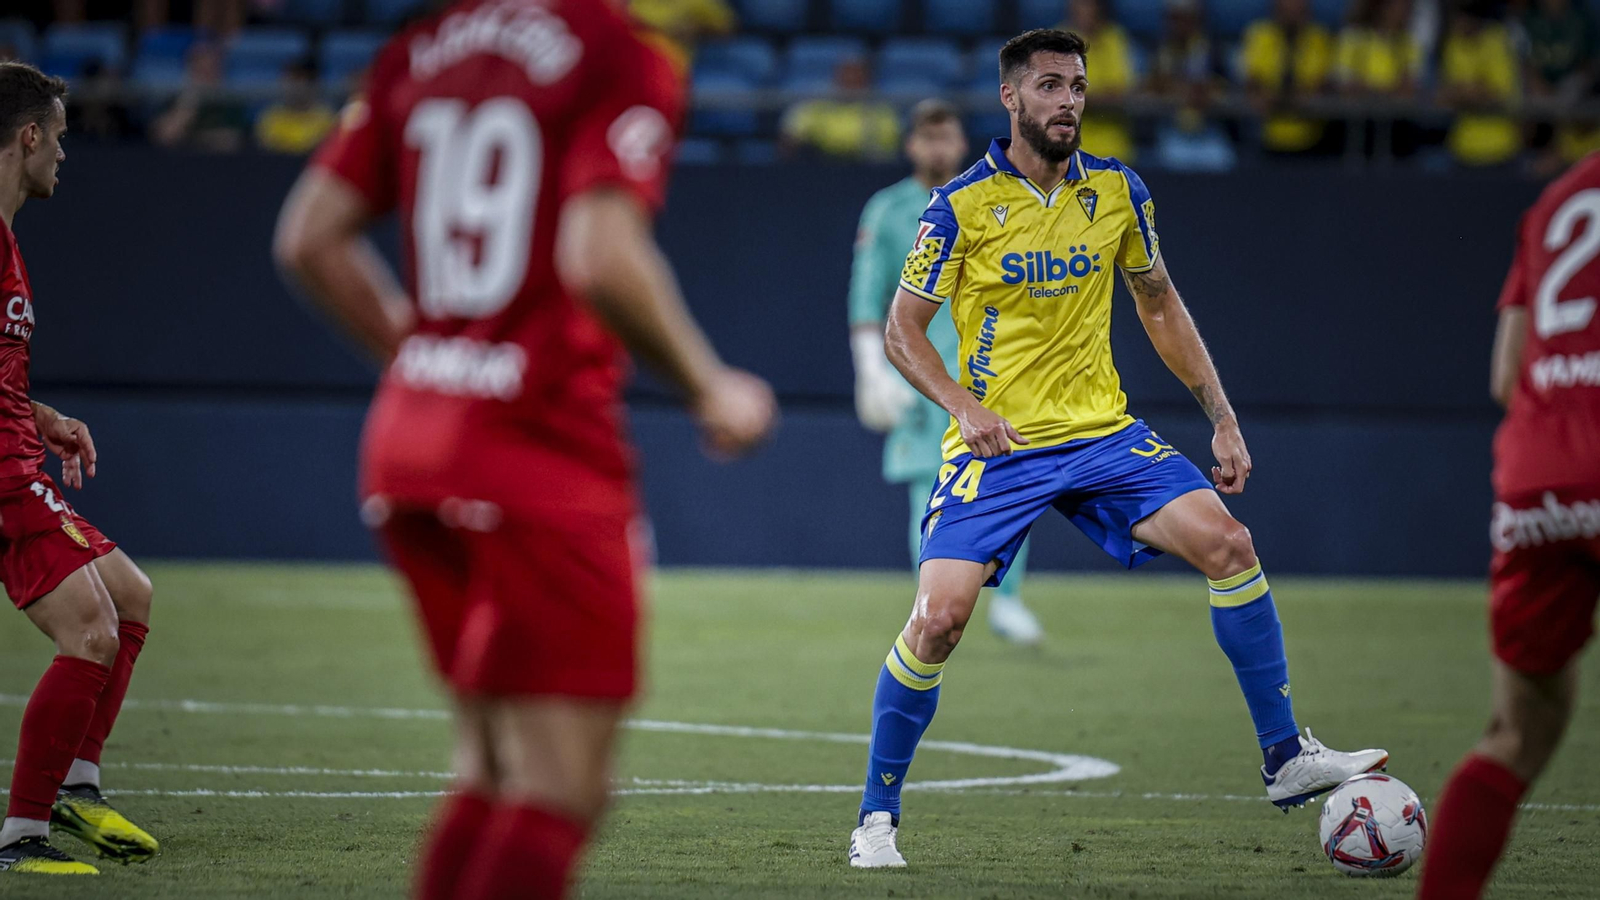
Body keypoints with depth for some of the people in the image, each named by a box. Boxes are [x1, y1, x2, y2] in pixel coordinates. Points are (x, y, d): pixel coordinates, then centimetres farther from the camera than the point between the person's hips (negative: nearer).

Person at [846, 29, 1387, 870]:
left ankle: (1285, 759, -5)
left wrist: (1222, 416, 9)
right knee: (939, 617, -18)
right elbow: (902, 330, -2)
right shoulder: (960, 205, -8)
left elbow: (1159, 305, 16)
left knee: (1228, 542, -15)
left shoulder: (1117, 191, 3)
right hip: (996, 447, -3)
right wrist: (963, 406, -20)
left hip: (1104, 434, 3)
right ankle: (876, 816, 0)